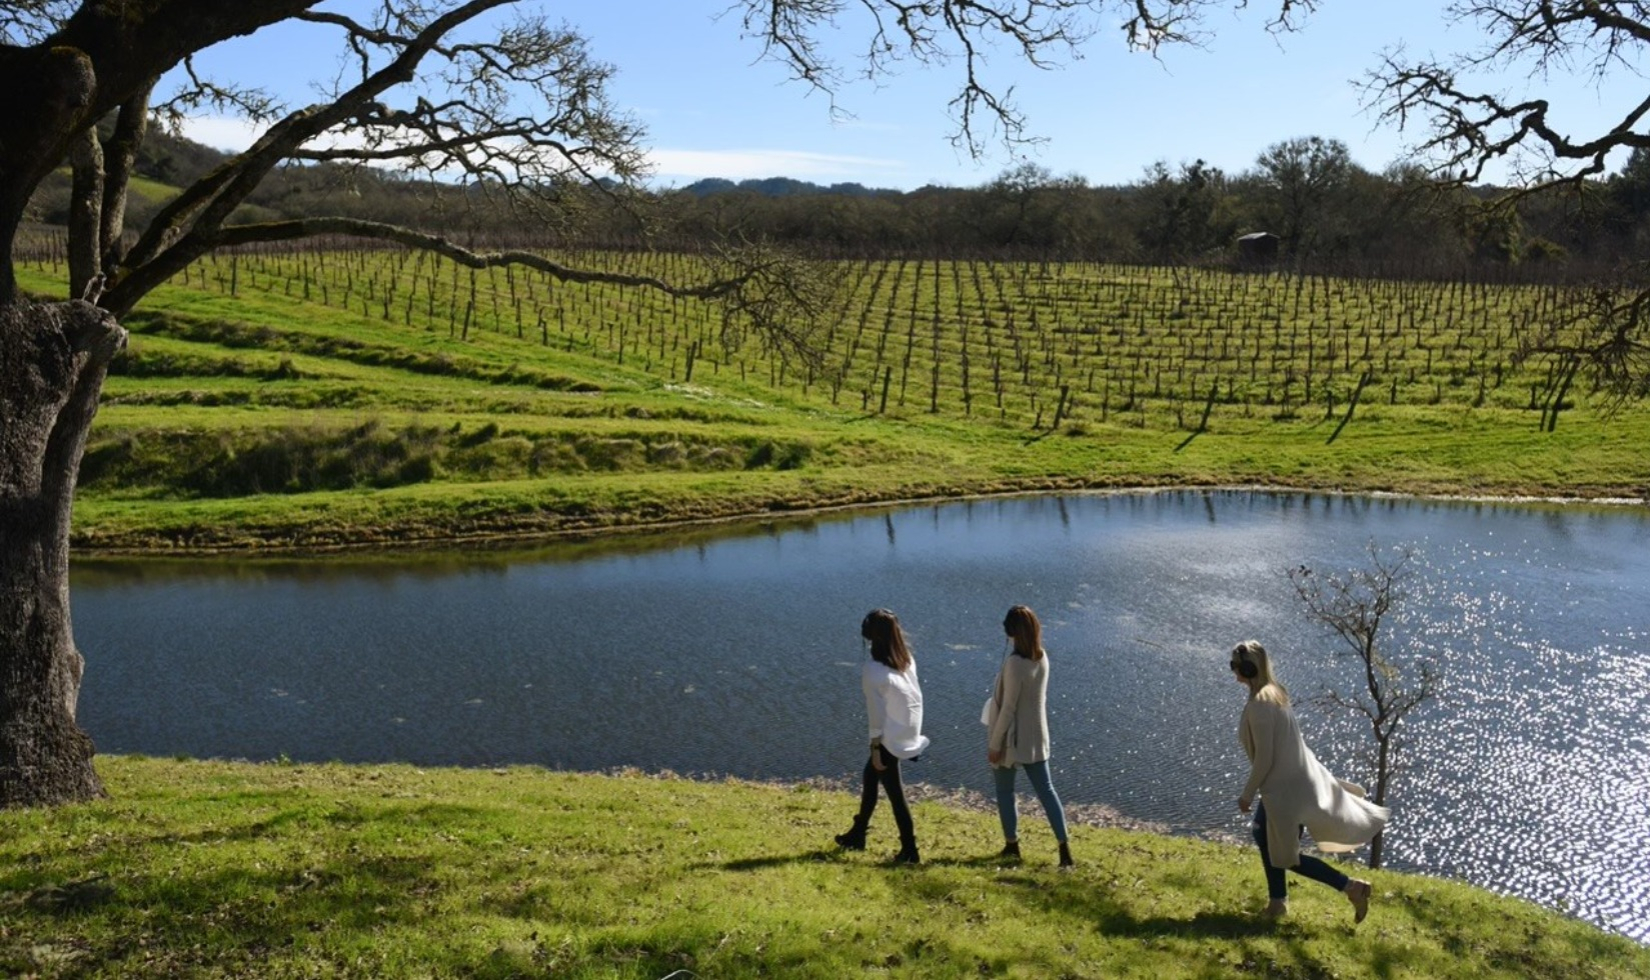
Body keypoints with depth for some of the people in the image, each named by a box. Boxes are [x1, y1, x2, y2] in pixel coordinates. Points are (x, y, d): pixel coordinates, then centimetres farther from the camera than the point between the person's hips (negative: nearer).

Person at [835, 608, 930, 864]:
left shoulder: (872, 670, -20)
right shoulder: (907, 660, -1)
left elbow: (877, 714, -18)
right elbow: (916, 697, 4)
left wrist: (875, 749, -10)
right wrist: (914, 733, 15)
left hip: (888, 739, -8)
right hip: (908, 733, 8)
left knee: (894, 792, 5)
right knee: (870, 776, 23)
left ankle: (909, 850, 13)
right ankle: (858, 834, 37)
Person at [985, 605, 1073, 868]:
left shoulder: (1014, 663, -24)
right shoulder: (1042, 657, -2)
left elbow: (1008, 708, -21)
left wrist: (994, 744, -12)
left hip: (1012, 738, -6)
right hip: (1036, 736, 6)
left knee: (1004, 791, 13)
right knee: (1046, 789, 10)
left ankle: (1012, 845, 24)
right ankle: (1064, 846, 5)